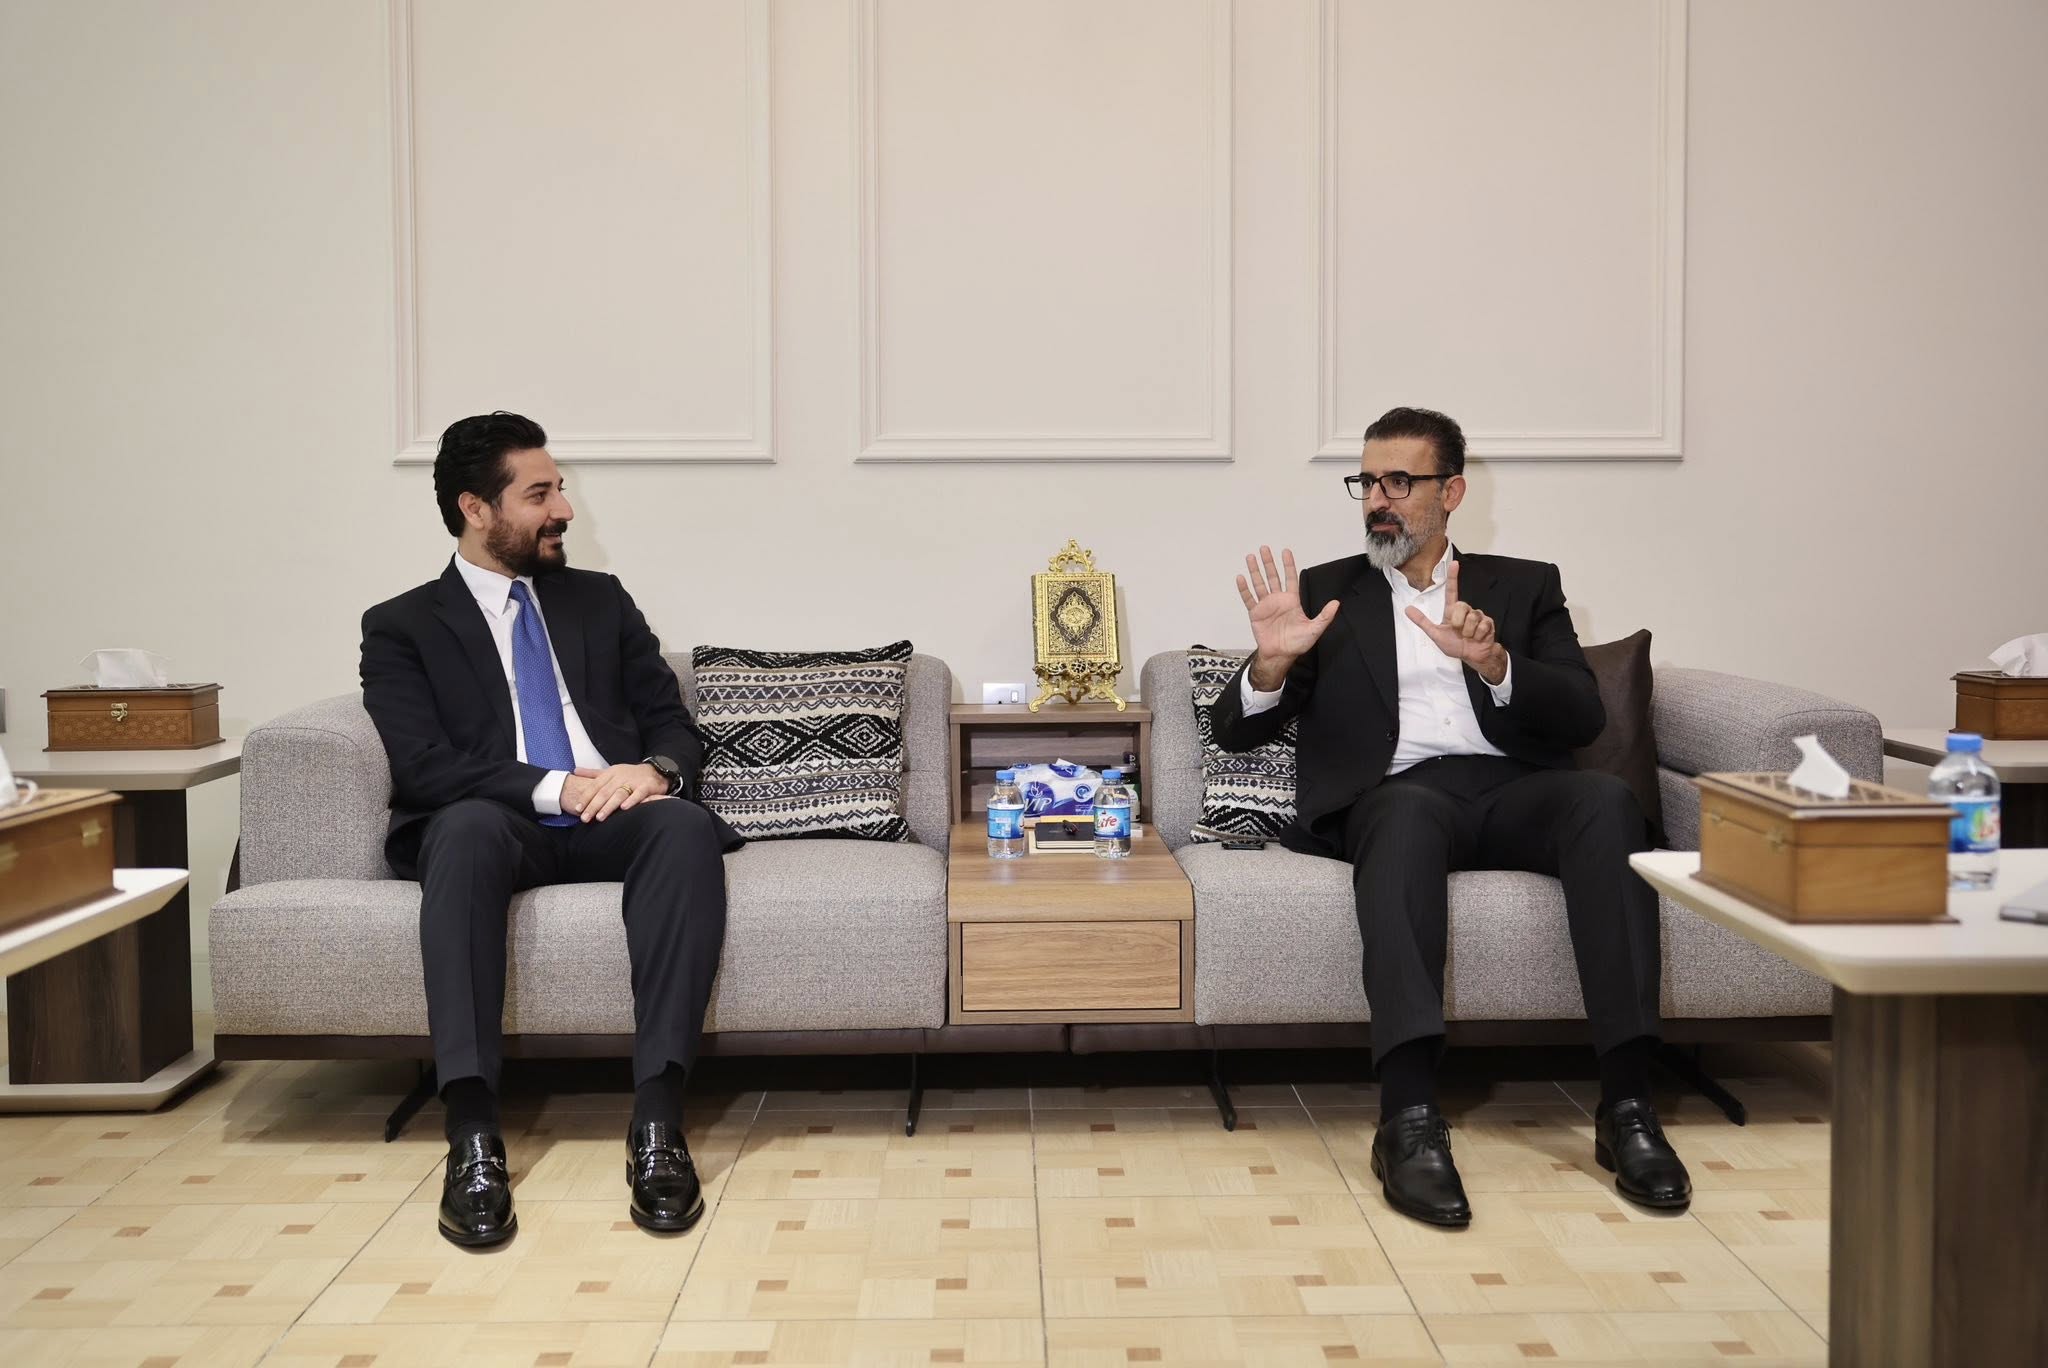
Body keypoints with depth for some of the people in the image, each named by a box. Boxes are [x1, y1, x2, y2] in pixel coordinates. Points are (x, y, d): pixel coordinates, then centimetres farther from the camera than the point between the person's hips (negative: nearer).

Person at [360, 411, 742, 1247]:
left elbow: (675, 725, 14)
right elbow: (423, 767, -5)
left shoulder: (600, 600, 21)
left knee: (685, 827, -33)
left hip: (613, 822, 2)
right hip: (503, 829, -2)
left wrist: (656, 769, -10)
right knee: (467, 827, -38)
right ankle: (473, 1139, -42)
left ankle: (657, 1121, -40)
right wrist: (556, 789, -18)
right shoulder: (402, 627, 10)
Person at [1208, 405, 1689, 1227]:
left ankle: (1626, 1105, -31)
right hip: (1394, 796, -1)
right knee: (1409, 809, -37)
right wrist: (1273, 662, -11)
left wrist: (1491, 660, -15)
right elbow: (1235, 732, 12)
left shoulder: (1524, 587, 21)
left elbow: (1582, 716, 5)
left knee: (1605, 798, -32)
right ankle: (1408, 1121, -46)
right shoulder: (1326, 593, 20)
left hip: (1512, 791, 2)